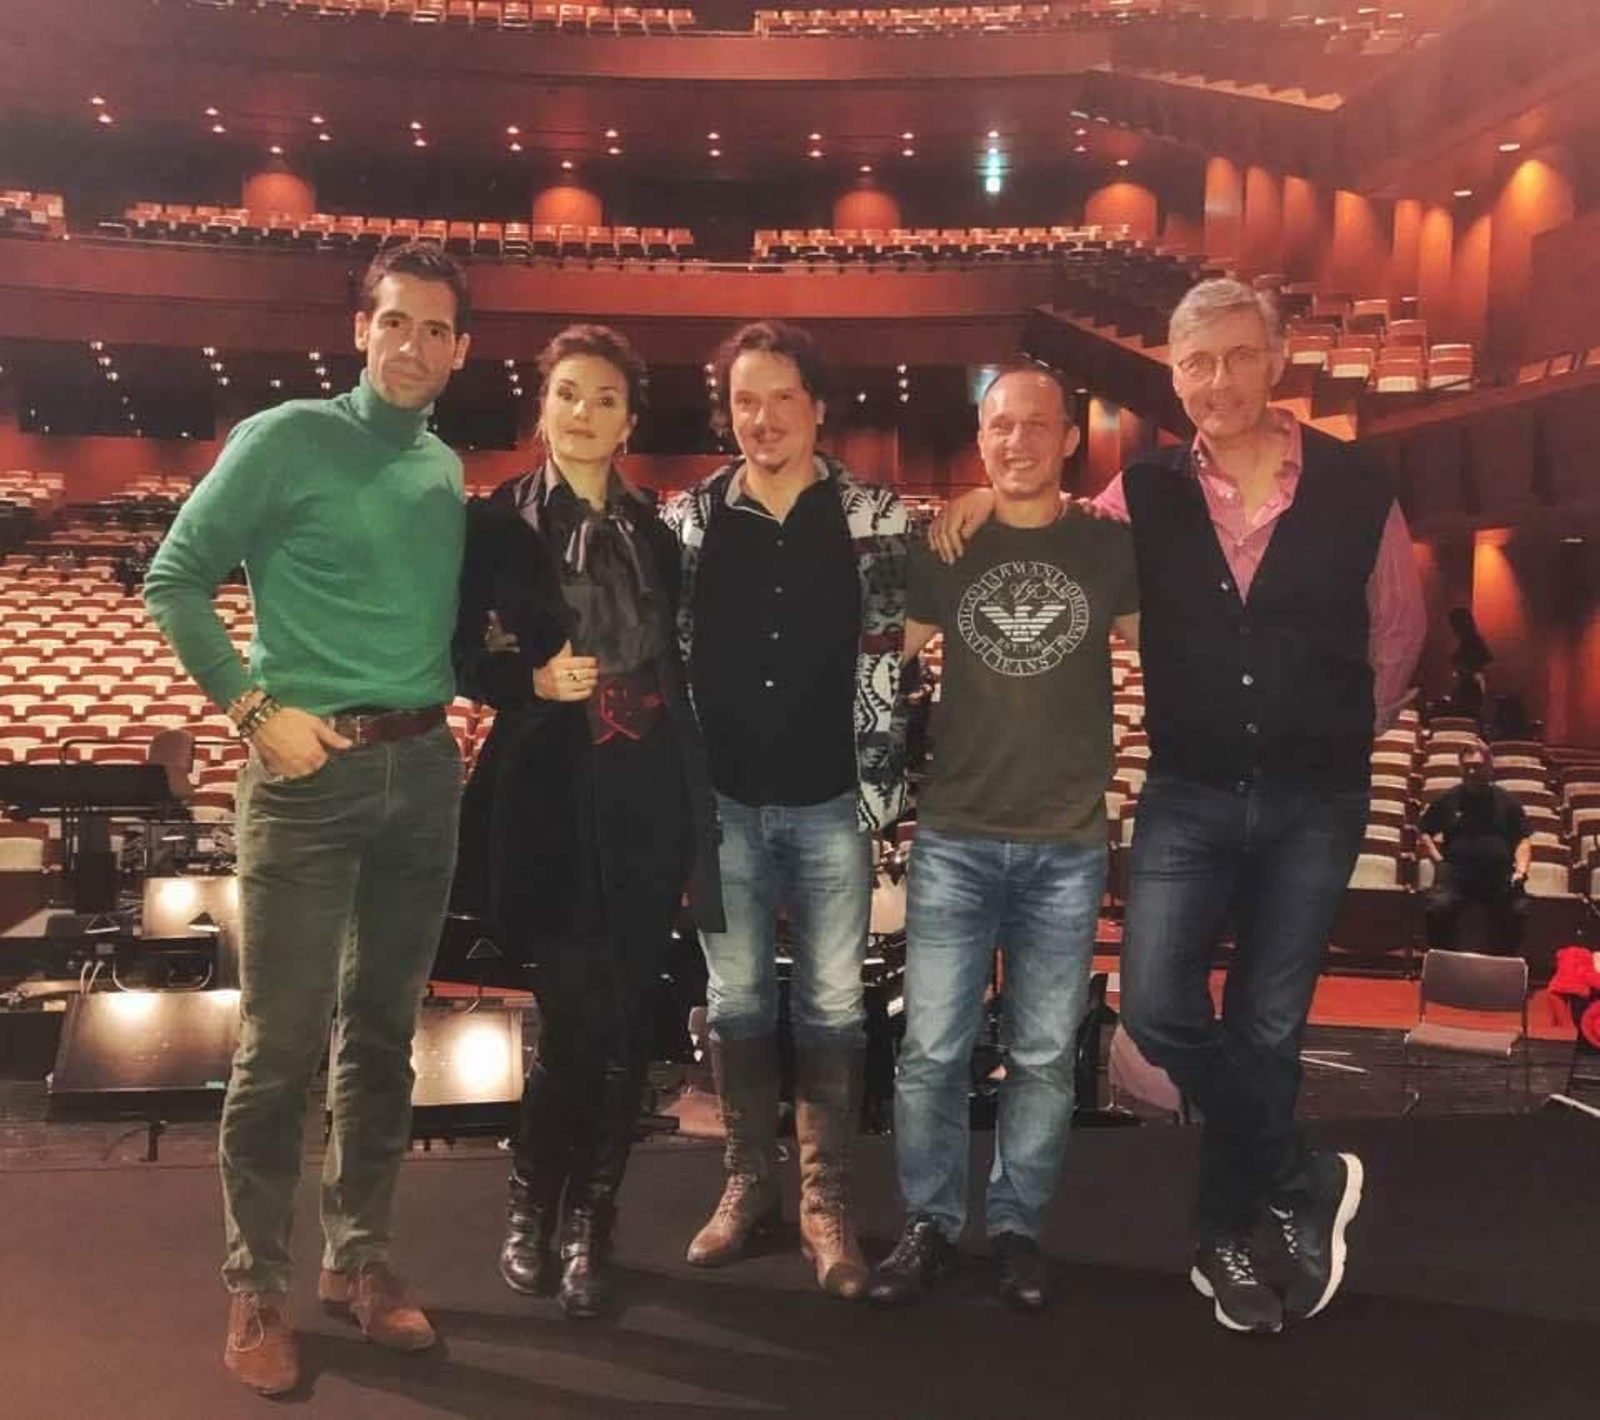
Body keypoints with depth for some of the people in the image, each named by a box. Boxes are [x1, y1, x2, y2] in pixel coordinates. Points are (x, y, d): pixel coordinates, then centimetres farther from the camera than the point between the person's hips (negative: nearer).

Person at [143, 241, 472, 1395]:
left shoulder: (447, 471, 12)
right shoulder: (285, 438, -4)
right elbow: (173, 579, -4)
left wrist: (452, 700, 3)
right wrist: (255, 706, -12)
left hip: (424, 770, 5)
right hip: (309, 771, -5)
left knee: (383, 1033, 13)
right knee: (281, 1044, -1)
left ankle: (360, 1257, 26)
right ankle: (257, 1288, 15)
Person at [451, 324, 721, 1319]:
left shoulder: (652, 529, 12)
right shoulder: (500, 521, 0)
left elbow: (671, 665, 12)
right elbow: (458, 651, 2)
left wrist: (694, 800, 7)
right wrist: (532, 681, -16)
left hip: (647, 799, 4)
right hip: (552, 798, -4)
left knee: (625, 1021, 6)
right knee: (579, 1017, -4)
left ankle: (591, 1225, 21)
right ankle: (534, 1207, 20)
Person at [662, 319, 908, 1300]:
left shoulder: (877, 518, -1)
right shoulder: (689, 519, 2)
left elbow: (893, 658, 0)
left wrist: (881, 788, -4)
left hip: (832, 802, -1)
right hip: (724, 801, 2)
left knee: (833, 1005, 5)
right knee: (737, 998, 10)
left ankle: (827, 1202, 17)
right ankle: (750, 1183, 25)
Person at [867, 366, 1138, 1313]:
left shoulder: (1111, 549, 2)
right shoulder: (943, 549, 3)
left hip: (1069, 844, 0)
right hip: (955, 836, 0)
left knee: (1045, 1054, 8)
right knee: (933, 1047, 1)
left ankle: (1018, 1227, 22)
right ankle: (931, 1222, 17)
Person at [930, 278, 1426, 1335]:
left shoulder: (1353, 492, -5)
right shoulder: (1144, 495, -4)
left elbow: (1399, 630, 10)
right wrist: (989, 502, -8)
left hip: (1312, 802, -1)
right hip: (1189, 794, 1)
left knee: (1267, 1026, 8)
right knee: (1159, 1007, -9)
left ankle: (1229, 1234, 28)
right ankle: (1306, 1180, 15)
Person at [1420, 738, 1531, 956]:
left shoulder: (1506, 802, 15)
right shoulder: (1448, 800, 15)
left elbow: (1523, 839, 14)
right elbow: (1424, 832, 21)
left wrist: (1521, 871, -3)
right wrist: (1438, 860, 5)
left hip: (1500, 874, 0)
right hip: (1456, 871, 0)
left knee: (1518, 911, -26)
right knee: (1438, 907, -29)